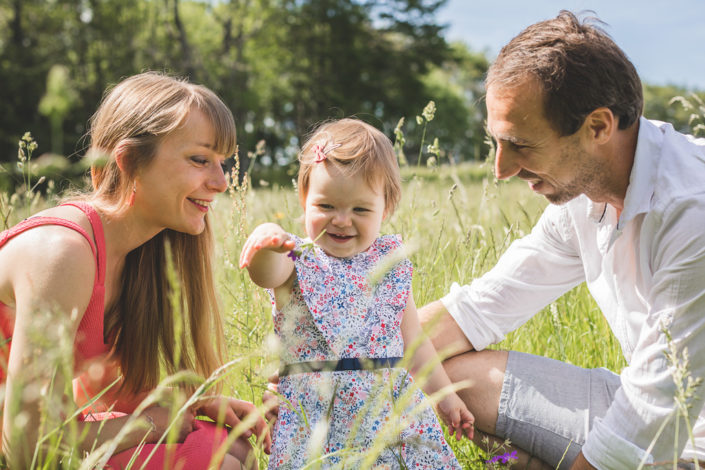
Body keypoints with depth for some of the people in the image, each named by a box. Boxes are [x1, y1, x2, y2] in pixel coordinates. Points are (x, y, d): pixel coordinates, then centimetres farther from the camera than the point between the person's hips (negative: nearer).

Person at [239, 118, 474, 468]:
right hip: (315, 411, -3)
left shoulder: (391, 263, 10)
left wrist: (444, 394, 19)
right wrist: (266, 244, -48)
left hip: (391, 406, 4)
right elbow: (265, 275, -26)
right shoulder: (298, 259, -1)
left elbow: (413, 340, 18)